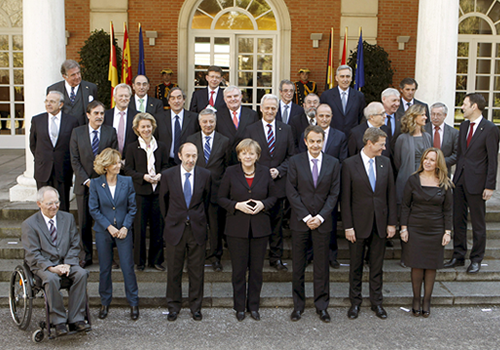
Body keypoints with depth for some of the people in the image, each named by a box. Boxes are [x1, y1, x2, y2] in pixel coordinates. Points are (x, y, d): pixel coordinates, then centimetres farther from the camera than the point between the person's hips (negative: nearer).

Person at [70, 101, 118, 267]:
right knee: (84, 223, 6)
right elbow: (75, 160, 0)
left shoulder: (110, 132, 3)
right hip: (84, 184, 1)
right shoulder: (77, 132, 4)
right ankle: (87, 255, 20)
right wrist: (86, 180, -9)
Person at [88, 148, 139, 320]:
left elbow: (132, 207, 2)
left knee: (128, 267, 0)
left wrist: (125, 227, -9)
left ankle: (133, 303, 14)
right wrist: (109, 227, -11)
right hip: (103, 232, 0)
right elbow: (93, 209, -3)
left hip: (124, 231, 0)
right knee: (104, 269, 10)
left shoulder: (127, 182, -1)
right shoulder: (96, 184, -3)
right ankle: (105, 303, 25)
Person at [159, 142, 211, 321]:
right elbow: (163, 200, 9)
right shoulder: (168, 175, -4)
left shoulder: (205, 175, -2)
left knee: (197, 270, 8)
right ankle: (174, 306, 24)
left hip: (197, 229, 1)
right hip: (175, 228, 0)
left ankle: (196, 306, 23)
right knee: (174, 270, 8)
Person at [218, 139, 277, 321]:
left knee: (257, 268, 8)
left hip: (260, 227, 2)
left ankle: (254, 306, 23)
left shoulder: (265, 172, 4)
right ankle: (239, 307, 21)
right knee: (239, 269, 5)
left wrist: (263, 204, -10)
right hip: (237, 228, -1)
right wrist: (237, 205, -15)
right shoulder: (231, 172, -1)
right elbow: (221, 198, 1)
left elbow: (273, 197, 10)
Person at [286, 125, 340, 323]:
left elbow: (334, 193, 1)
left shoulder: (333, 163, 3)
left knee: (322, 265, 6)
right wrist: (306, 216, -11)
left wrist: (321, 216, -10)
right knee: (298, 265, 7)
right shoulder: (295, 162, 0)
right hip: (299, 221, 0)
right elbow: (291, 192, -4)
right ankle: (298, 305, 20)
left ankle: (322, 306, 19)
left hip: (322, 222, 1)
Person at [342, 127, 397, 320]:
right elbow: (345, 198, -7)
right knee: (356, 266, 8)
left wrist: (392, 222, 3)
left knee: (377, 266, 12)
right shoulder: (349, 164, -7)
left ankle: (376, 302, 24)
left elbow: (391, 194, 7)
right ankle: (355, 302, 22)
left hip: (380, 223, 3)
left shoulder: (385, 162, 5)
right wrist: (348, 226, -10)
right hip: (359, 223, -3)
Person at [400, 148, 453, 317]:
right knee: (417, 266, 1)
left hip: (436, 231, 1)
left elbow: (447, 210, 4)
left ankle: (426, 301, 19)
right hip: (415, 230, -1)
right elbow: (405, 206, 1)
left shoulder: (444, 184, 1)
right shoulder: (413, 180, -2)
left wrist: (447, 232, -1)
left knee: (431, 266, 6)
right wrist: (404, 228, -4)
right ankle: (416, 299, 18)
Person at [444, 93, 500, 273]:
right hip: (460, 180, 7)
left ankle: (476, 259, 18)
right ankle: (458, 256, 23)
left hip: (476, 181, -7)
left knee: (478, 223, 6)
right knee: (458, 219, 12)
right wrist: (456, 176, 11)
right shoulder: (464, 126, 11)